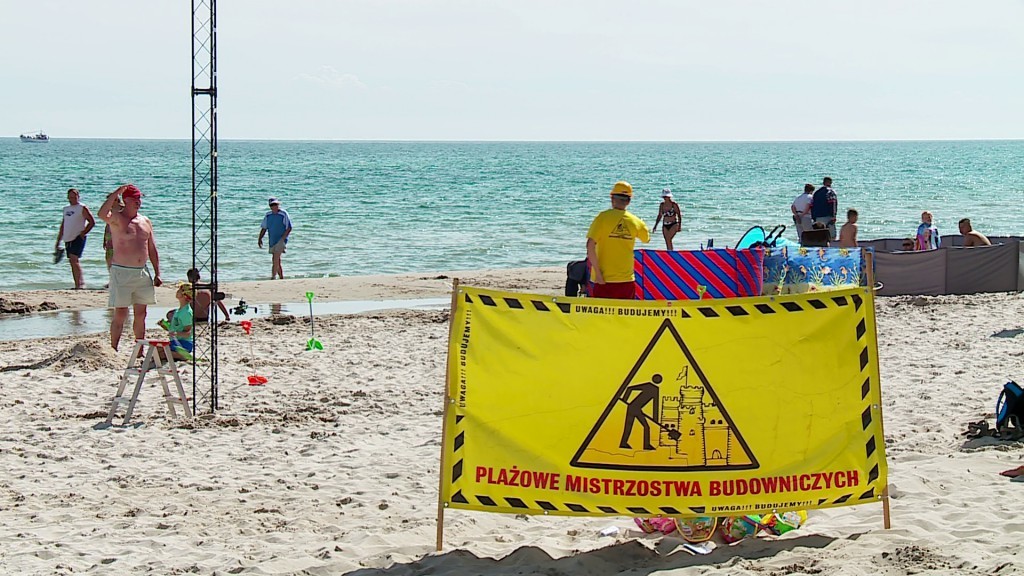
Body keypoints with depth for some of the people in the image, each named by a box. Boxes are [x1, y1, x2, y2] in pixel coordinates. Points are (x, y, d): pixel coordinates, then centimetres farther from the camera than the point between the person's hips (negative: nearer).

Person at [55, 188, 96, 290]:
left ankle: (80, 283, -20)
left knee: (74, 259, -19)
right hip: (68, 239, 8)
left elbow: (92, 222, -7)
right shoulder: (66, 209, 17)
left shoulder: (82, 208, -4)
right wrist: (58, 242, 20)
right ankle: (78, 285, 11)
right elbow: (63, 225, 22)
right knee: (72, 262, 7)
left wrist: (83, 233, -13)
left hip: (78, 238, -8)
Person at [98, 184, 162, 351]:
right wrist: (116, 193, -26)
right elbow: (102, 214, -29)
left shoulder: (145, 221, 14)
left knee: (140, 314, 9)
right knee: (120, 314, -6)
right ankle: (114, 350, -1)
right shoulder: (117, 218, -5)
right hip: (122, 273, -6)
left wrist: (157, 273, 11)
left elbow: (152, 249, 17)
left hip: (142, 273, 6)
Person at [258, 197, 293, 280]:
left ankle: (273, 277, -19)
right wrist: (260, 239, 5)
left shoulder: (283, 214, -8)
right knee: (277, 261, 10)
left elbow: (289, 228, -8)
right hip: (272, 241, 6)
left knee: (275, 260, -17)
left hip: (281, 240, -6)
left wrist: (283, 238, -17)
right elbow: (264, 228, 16)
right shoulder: (268, 215, 9)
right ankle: (281, 278, 18)